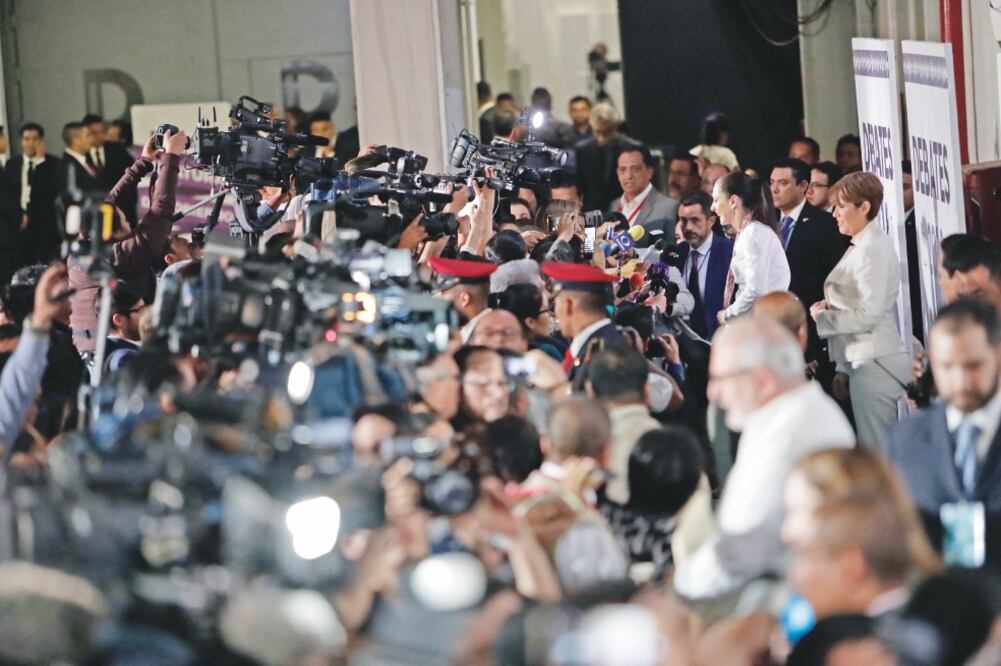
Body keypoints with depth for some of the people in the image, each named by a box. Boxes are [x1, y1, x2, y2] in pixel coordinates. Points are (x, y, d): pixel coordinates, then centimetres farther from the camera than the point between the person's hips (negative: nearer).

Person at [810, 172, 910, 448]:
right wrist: (831, 306, 5)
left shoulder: (872, 249, -14)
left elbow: (869, 314, -20)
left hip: (874, 363, -10)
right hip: (862, 359, 10)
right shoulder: (861, 246, 15)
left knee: (875, 449, -7)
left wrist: (823, 318, -9)